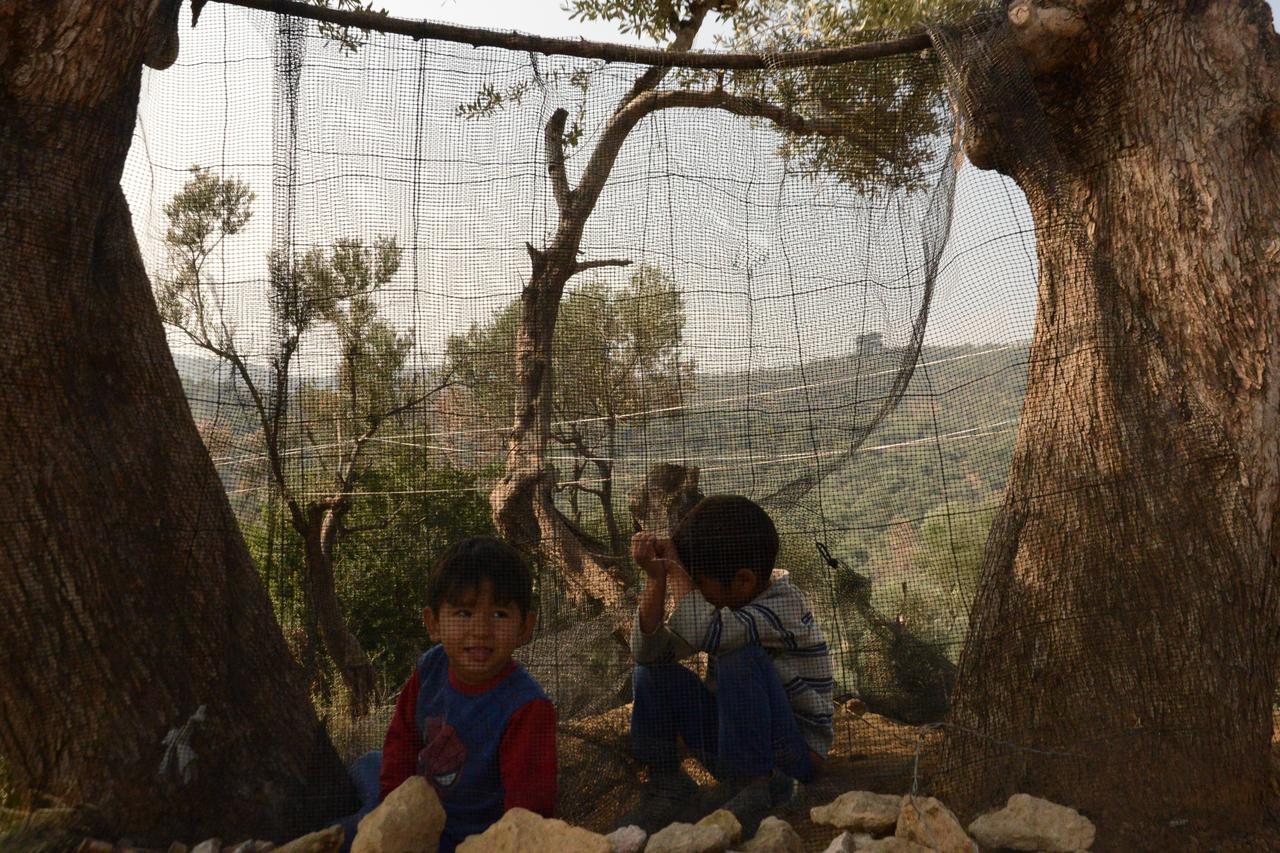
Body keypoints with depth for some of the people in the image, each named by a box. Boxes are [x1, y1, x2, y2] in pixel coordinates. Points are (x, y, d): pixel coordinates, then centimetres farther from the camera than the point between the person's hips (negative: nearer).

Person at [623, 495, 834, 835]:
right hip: (731, 740, 8)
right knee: (650, 671, -6)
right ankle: (666, 784, 1)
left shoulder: (783, 607, -23)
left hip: (794, 754, -7)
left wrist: (675, 567, -27)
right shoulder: (721, 603, 0)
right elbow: (649, 650, -9)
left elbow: (701, 633, -41)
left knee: (740, 658, -32)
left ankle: (753, 785, -22)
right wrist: (656, 579, -22)